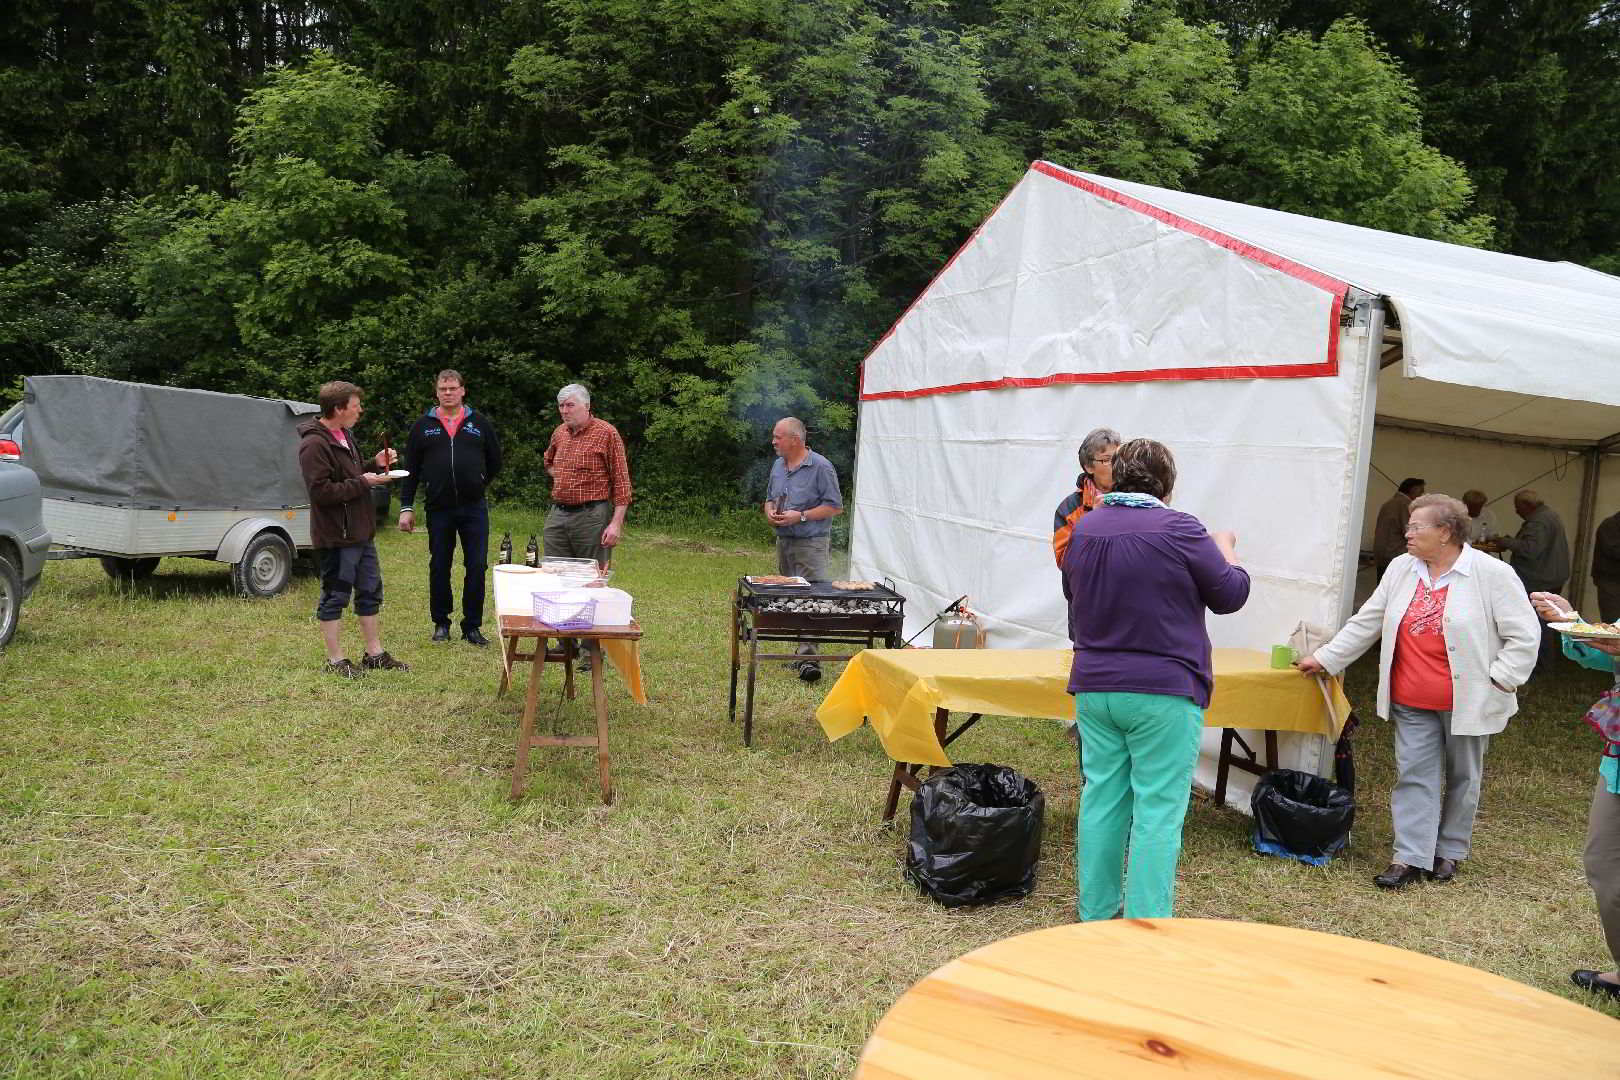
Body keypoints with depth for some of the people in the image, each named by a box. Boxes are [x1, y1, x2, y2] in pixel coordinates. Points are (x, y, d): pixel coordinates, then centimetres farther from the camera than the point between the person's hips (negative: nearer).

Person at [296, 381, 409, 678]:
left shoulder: (345, 436, 13)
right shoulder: (314, 445, -19)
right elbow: (321, 492, -24)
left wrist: (375, 465, 4)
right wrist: (363, 482, -20)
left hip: (360, 532, 10)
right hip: (336, 536, -10)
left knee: (370, 593, 15)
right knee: (335, 598, 2)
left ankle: (375, 654, 26)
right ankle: (335, 660, 13)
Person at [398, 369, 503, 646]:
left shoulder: (480, 423, 7)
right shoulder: (423, 426, 6)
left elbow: (495, 462, 16)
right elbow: (411, 470, 7)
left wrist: (476, 487, 9)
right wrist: (406, 507, 2)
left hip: (474, 508, 0)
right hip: (438, 509, 0)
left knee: (477, 567, -1)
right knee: (439, 568, 7)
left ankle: (472, 626, 10)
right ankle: (441, 623, 20)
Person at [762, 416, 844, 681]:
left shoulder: (820, 467, -10)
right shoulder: (778, 465, 13)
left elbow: (835, 507, -10)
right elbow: (770, 498, 25)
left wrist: (801, 516, -17)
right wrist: (770, 513, 1)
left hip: (811, 543, -8)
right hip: (783, 541, 8)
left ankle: (808, 657, -18)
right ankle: (800, 649, 19)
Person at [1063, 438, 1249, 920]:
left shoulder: (1084, 528, 4)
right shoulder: (1179, 529, -13)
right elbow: (1231, 595, -1)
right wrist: (1226, 552, 17)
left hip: (1094, 688, 6)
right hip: (1163, 691, -5)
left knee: (1101, 799, 13)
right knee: (1158, 810, 1)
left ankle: (1095, 912, 22)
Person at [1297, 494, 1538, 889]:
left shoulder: (1493, 574, -11)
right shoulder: (1401, 569, 4)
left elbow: (1523, 636, -8)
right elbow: (1365, 624, 10)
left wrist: (1498, 681, -13)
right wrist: (1324, 659, 8)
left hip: (1467, 702, -4)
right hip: (1412, 703, 4)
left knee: (1462, 778, 12)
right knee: (1413, 776, 1)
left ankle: (1449, 852, 26)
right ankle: (1409, 857, 4)